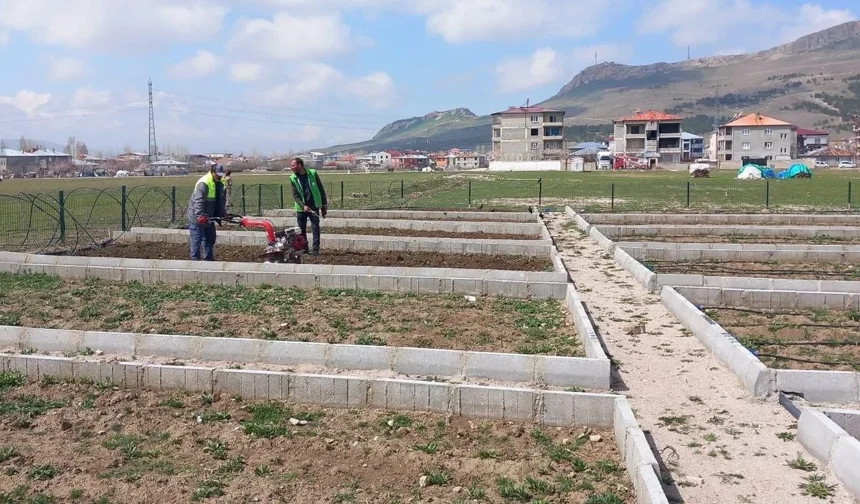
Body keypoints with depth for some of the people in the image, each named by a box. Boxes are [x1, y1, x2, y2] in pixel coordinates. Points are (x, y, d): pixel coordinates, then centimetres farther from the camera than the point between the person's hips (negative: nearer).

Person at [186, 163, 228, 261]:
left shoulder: (220, 183, 6)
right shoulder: (203, 183, -24)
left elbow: (221, 200, 15)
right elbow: (198, 201, -31)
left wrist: (223, 213, 4)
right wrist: (200, 215, -40)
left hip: (209, 217, 9)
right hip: (197, 217, -9)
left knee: (210, 239, 15)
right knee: (197, 240, -3)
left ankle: (208, 259, 26)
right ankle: (195, 260, 3)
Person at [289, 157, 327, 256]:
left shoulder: (312, 174, -3)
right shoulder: (293, 178, 0)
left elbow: (321, 189, 2)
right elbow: (295, 195, -4)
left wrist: (324, 204, 1)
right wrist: (303, 206, -18)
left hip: (314, 207, -2)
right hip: (301, 208, 2)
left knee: (315, 228, -5)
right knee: (301, 230, 7)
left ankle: (316, 249, 0)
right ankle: (304, 249, 19)